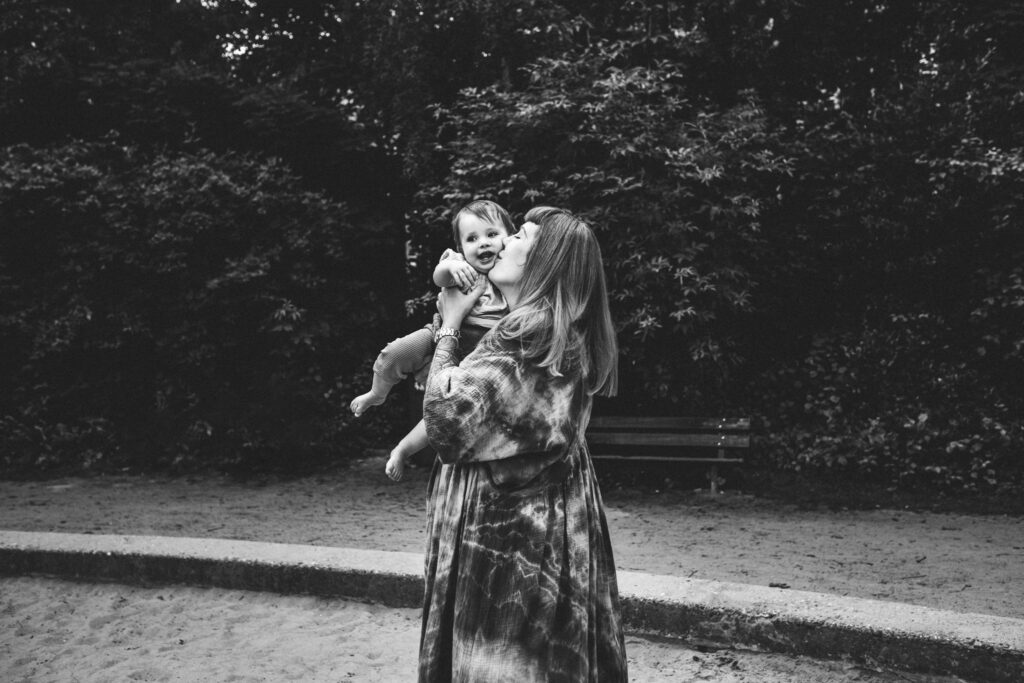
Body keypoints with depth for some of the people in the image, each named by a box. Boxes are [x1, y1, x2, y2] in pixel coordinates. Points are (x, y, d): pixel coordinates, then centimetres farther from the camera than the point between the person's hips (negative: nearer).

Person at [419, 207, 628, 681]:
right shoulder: (567, 334, 11)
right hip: (542, 519, 9)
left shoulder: (529, 330, -18)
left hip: (502, 525, -9)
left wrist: (449, 324, -6)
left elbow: (446, 414, -16)